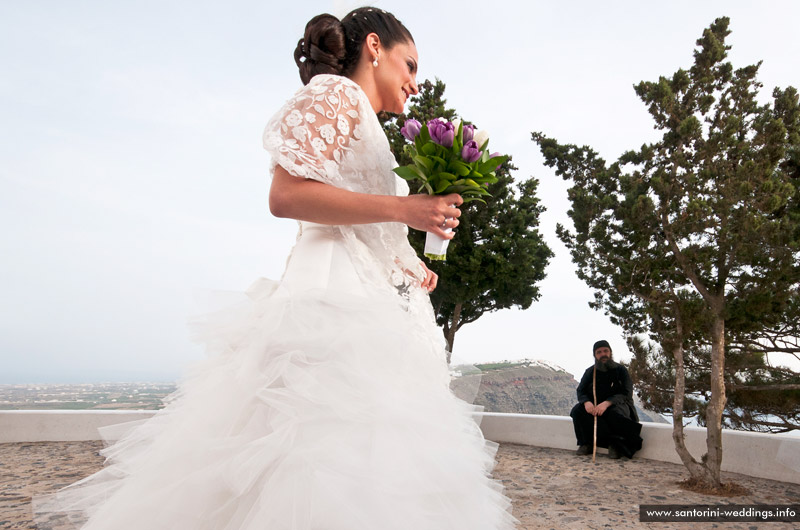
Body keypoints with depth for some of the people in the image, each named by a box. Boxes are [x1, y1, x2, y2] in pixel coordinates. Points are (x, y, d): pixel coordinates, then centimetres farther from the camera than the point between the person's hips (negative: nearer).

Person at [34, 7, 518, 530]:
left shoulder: (368, 129, 30)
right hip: (336, 297, -9)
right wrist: (403, 207, -14)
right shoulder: (335, 93, 3)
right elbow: (287, 194, -14)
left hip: (376, 306, 10)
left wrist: (410, 270, 15)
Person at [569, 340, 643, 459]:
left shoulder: (620, 370, -3)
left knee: (616, 414, -37)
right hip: (595, 406, 3)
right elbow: (581, 391, 0)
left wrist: (606, 403, -32)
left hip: (617, 405, -3)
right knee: (578, 410, -26)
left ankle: (615, 445, -19)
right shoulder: (590, 371, 7)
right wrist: (587, 402, -25)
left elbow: (626, 393, -15)